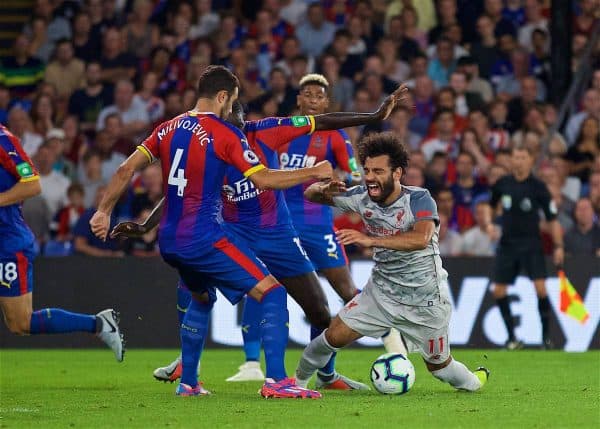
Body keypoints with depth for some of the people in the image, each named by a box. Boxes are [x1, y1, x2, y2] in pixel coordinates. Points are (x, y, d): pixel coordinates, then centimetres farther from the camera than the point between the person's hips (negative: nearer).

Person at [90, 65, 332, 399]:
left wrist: (104, 211, 14)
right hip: (203, 239, -8)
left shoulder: (168, 129, 10)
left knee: (201, 299, 32)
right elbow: (263, 180, -14)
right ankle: (276, 381, -17)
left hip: (169, 242, 8)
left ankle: (187, 382, 31)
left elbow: (126, 169, 7)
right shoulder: (225, 134, -9)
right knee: (272, 293, -6)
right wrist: (314, 173, -4)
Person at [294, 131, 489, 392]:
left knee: (438, 365, 12)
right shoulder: (362, 197, -10)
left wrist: (371, 240, -52)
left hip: (425, 299, -3)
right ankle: (298, 380, 12)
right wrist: (324, 190, -27)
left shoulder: (419, 199, -24)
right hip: (381, 292, 3)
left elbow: (421, 238, -43)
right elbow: (310, 194, -1)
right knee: (334, 336, -10)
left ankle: (473, 381, 44)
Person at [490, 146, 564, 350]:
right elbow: (491, 205, 21)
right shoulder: (502, 184, 2)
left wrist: (558, 246, -11)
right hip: (507, 245, 4)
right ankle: (512, 338, 11)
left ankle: (546, 335, -6)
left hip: (531, 244, -4)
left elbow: (552, 219, -5)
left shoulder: (538, 187, -7)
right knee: (498, 291, -1)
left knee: (540, 288, -17)